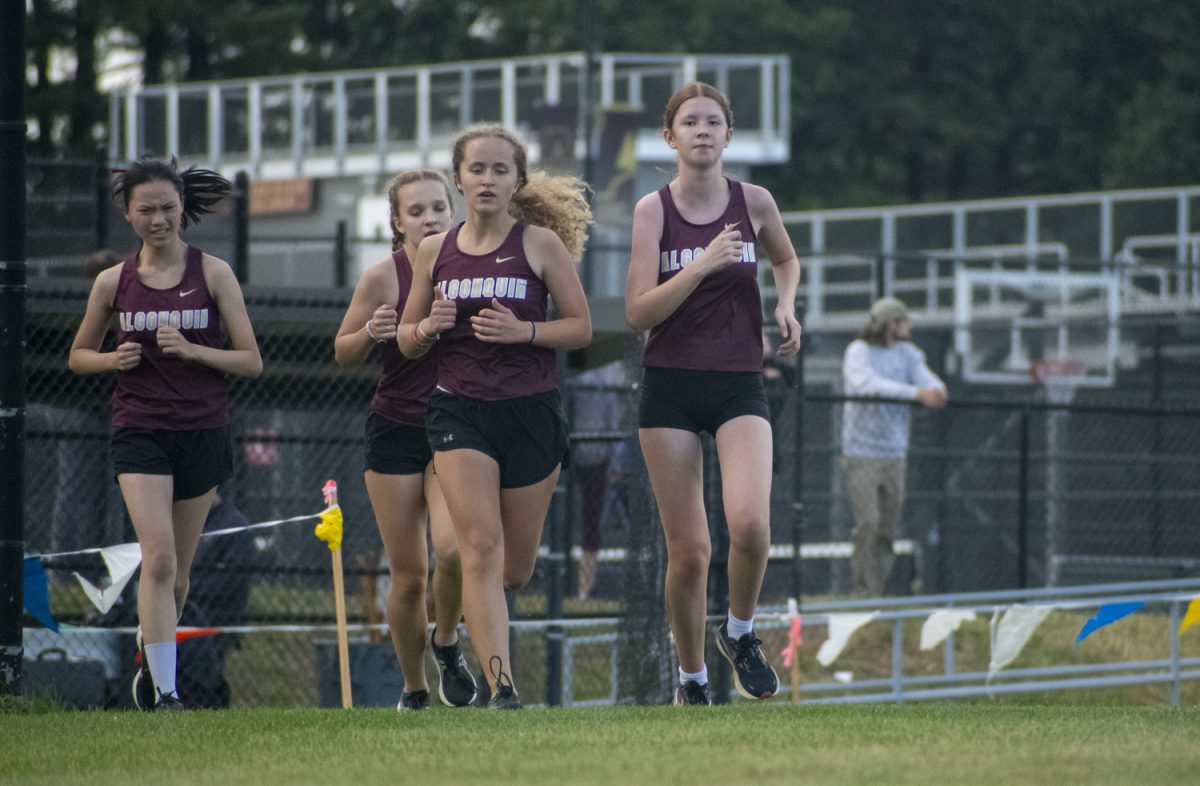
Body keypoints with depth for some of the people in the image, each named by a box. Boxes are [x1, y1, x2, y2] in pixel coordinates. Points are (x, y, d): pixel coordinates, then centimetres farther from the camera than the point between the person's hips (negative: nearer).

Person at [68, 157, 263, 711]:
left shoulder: (213, 274, -1)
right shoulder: (113, 283, 3)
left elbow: (251, 361, -1)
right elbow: (78, 355, 15)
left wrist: (191, 350, -17)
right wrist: (114, 360, -7)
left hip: (203, 432, 1)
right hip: (140, 432, -1)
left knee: (177, 571, 10)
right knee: (158, 559, -17)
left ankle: (151, 662, 36)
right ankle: (164, 692, -19)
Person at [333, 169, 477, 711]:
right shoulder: (383, 277, -5)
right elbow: (342, 354, 3)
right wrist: (372, 332, -17)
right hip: (396, 430, 0)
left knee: (453, 548, -23)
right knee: (408, 573, 1)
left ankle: (446, 644, 6)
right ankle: (413, 688, 19)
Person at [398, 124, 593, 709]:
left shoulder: (540, 243, -1)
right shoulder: (434, 251, 6)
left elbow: (581, 328, -1)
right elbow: (406, 340, 14)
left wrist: (523, 331, -17)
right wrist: (427, 328, -9)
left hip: (531, 411, 0)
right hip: (459, 412, 0)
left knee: (515, 568, 7)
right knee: (481, 548, -15)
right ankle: (499, 684, -17)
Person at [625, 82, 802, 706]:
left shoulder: (754, 202, 3)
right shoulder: (653, 210, -3)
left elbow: (786, 259, 24)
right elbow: (638, 313, -10)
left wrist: (786, 305, 4)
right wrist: (703, 265, -19)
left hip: (739, 385, 1)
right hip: (670, 389, -1)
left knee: (750, 523, -23)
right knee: (688, 549, -1)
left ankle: (740, 632, 5)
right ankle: (691, 678, 18)